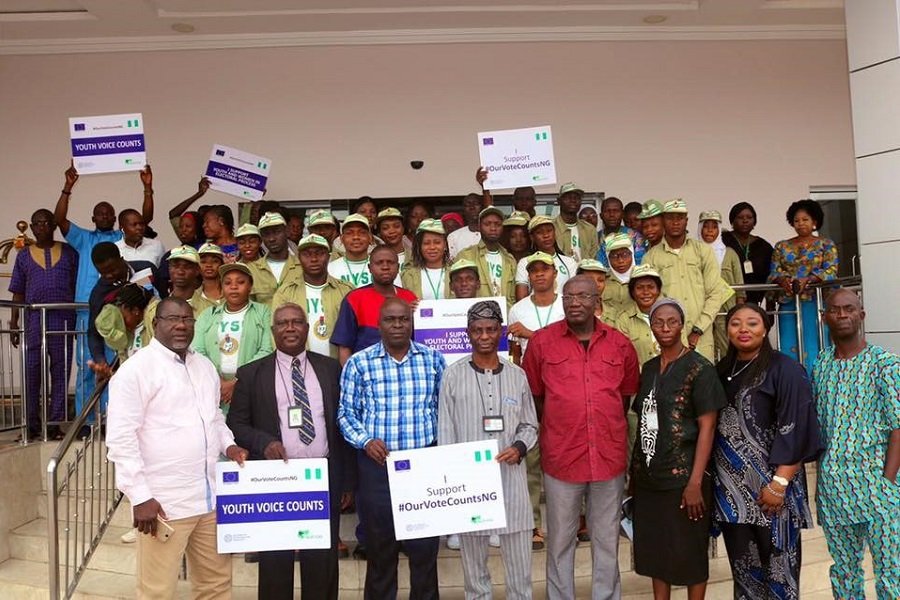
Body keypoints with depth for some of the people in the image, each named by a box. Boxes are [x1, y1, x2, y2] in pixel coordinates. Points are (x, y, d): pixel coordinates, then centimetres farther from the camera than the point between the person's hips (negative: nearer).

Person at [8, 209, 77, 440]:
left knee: (61, 373, 2)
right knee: (31, 373, 2)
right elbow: (18, 293, 13)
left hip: (63, 319, -1)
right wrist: (13, 324, 6)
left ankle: (55, 423, 9)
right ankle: (32, 425, 11)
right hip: (34, 320, 1)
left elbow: (78, 287, 8)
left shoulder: (69, 253, 9)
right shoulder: (24, 256, 12)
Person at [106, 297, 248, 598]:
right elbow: (120, 438, -14)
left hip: (210, 497, 7)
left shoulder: (205, 366, 13)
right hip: (162, 503, -6)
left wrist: (228, 445, 5)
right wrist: (140, 496, -17)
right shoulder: (136, 369, -10)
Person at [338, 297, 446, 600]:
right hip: (377, 464, -1)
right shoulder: (358, 363, 0)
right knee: (380, 545, 10)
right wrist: (365, 440, -12)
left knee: (425, 544, 6)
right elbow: (346, 412, 3)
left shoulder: (434, 360, 5)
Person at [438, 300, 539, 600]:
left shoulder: (517, 375, 4)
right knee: (473, 558, 10)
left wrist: (519, 448, -10)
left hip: (511, 477, 2)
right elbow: (445, 433, 1)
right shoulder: (453, 375, -2)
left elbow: (530, 426, 10)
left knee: (520, 560, 8)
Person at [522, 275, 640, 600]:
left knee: (607, 539, 15)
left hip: (610, 457, 2)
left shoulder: (620, 344, 3)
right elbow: (533, 396, 6)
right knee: (560, 540, 11)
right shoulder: (541, 341, -3)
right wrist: (556, 430, 7)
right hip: (561, 457, -2)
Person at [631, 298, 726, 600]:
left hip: (682, 478, -5)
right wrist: (635, 470, 8)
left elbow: (707, 427, -11)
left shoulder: (699, 368, -7)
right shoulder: (649, 368, 9)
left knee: (689, 552, 7)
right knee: (655, 550, 13)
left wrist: (695, 482, -16)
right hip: (648, 476, 5)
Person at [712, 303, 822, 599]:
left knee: (775, 561, 4)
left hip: (768, 483, -5)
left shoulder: (784, 369, -7)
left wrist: (779, 483, -19)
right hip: (730, 484, 5)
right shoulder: (722, 371, 10)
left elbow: (794, 431, -13)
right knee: (742, 561, 12)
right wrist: (711, 476, 9)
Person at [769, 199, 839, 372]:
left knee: (814, 350, -6)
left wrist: (807, 280, -21)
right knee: (789, 350, -1)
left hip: (816, 303, -2)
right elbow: (774, 272, 7)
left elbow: (831, 271, -4)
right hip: (788, 304, 3)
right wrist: (782, 280, -17)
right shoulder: (782, 246, 15)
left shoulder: (826, 244, 8)